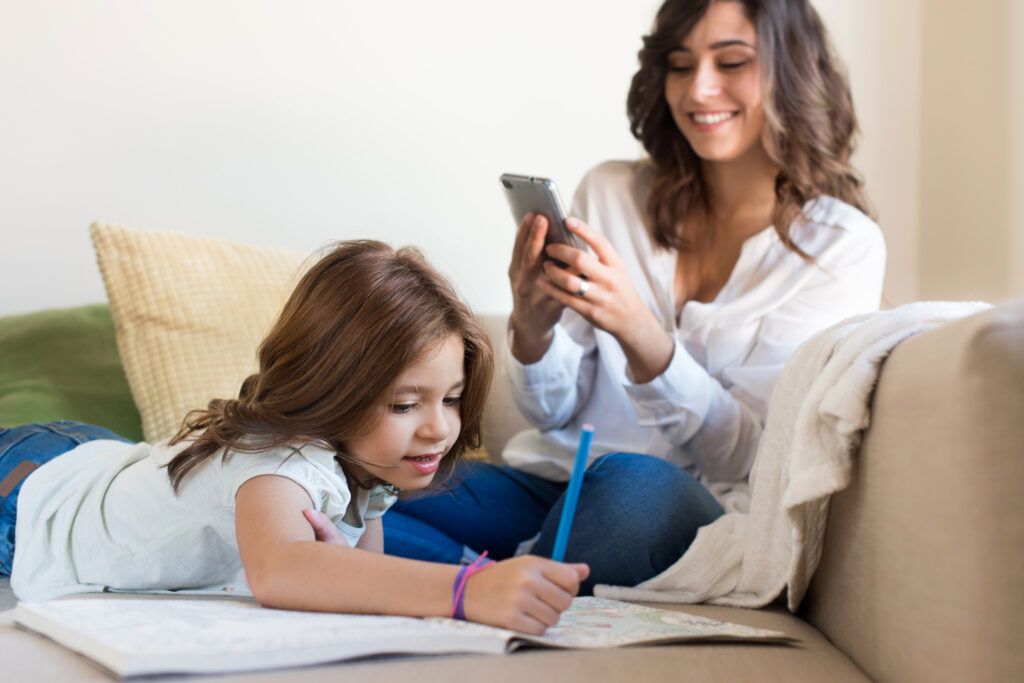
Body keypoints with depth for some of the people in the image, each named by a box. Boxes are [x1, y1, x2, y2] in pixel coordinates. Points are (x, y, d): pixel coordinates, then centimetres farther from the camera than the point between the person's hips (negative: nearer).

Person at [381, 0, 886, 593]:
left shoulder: (845, 246, -1)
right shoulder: (610, 193, 7)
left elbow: (752, 455, -9)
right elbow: (555, 412, 7)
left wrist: (639, 333, -25)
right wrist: (532, 329, -16)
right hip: (546, 481, 2)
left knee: (636, 485, -38)